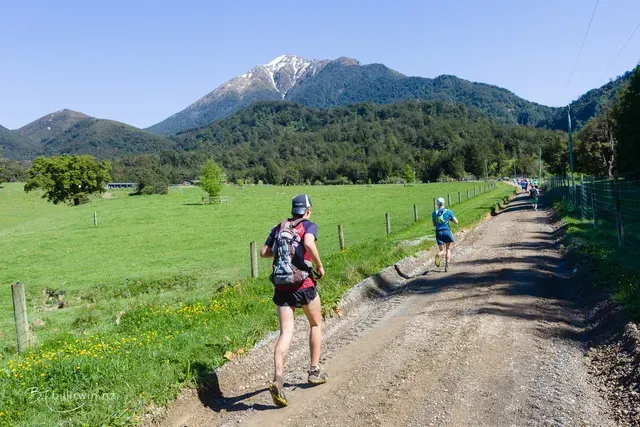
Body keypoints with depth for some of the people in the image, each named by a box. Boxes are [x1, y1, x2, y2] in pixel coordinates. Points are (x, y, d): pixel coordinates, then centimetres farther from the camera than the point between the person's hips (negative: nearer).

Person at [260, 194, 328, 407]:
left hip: (281, 287, 4)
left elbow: (264, 252, 8)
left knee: (285, 333, 1)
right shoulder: (309, 226, -3)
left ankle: (277, 379, -17)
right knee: (316, 325, 20)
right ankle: (314, 371, 26)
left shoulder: (278, 228, 12)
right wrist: (319, 265, -11)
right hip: (303, 285, -3)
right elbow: (309, 243, -24)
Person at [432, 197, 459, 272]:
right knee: (448, 249, 15)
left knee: (442, 250, 11)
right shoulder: (448, 212, -3)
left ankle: (438, 256, -25)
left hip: (438, 232, 2)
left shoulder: (434, 213, 4)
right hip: (447, 231, -2)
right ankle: (447, 266, 7)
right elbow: (456, 222, 1)